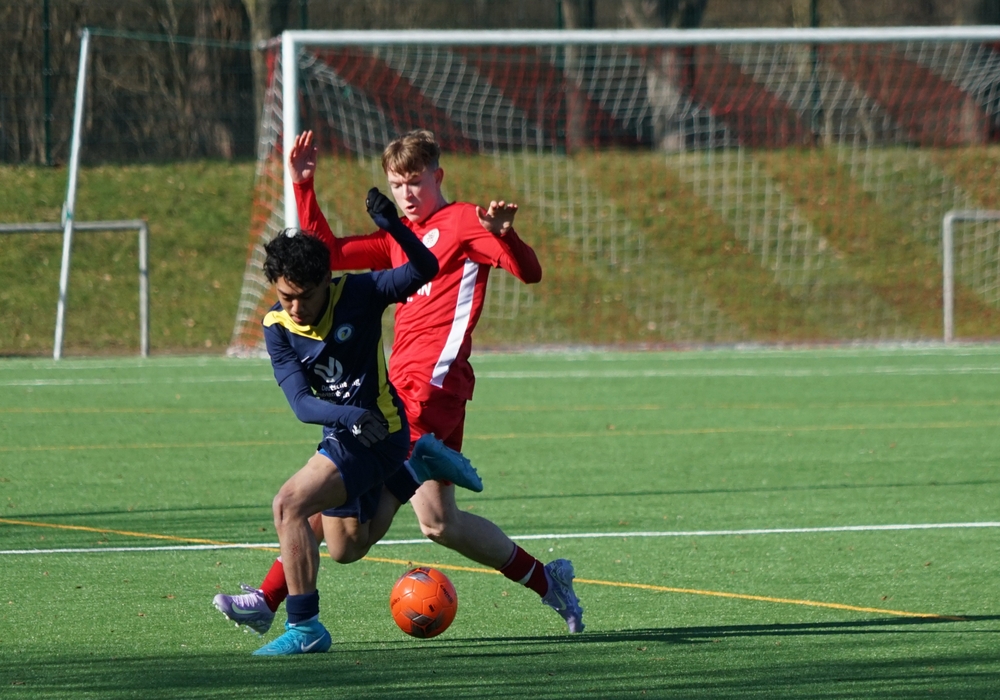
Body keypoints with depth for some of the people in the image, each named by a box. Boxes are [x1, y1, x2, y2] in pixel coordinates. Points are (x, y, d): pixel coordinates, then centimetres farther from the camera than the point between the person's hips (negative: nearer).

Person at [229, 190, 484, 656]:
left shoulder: (358, 293, -16)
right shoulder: (277, 327, -8)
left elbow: (424, 269, -25)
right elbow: (301, 403, -16)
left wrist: (392, 226, -41)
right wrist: (350, 415, -35)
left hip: (377, 431, -7)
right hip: (342, 434, 7)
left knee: (289, 504, -24)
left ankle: (304, 626, -21)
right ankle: (417, 470, 40)